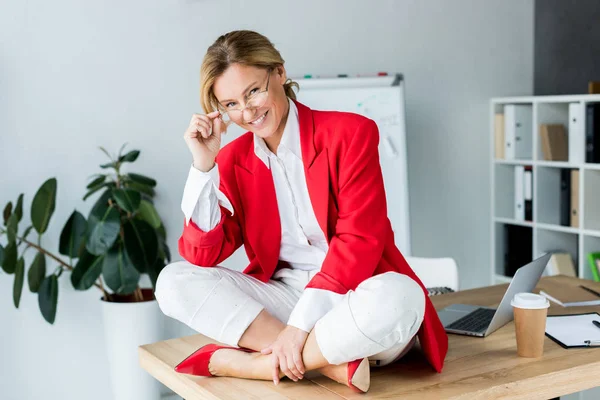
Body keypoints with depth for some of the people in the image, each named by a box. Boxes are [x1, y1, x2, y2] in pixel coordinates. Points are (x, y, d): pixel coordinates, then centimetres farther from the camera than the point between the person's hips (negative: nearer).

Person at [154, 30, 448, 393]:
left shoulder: (350, 133, -6)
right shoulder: (232, 160, 7)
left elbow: (358, 240, -15)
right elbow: (200, 255, -2)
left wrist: (302, 322, -24)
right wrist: (204, 165, -10)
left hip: (354, 295, -4)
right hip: (284, 296, 4)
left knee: (398, 297, -38)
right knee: (174, 281, -18)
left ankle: (256, 362, -23)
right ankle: (334, 361, -26)